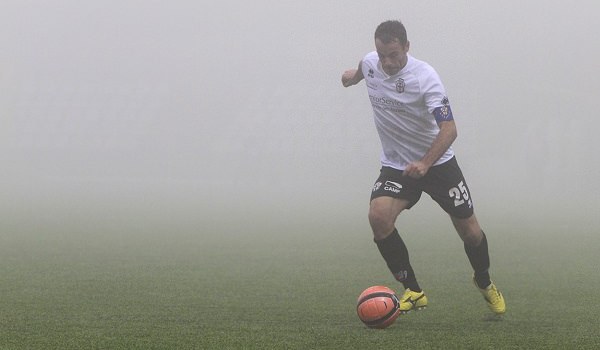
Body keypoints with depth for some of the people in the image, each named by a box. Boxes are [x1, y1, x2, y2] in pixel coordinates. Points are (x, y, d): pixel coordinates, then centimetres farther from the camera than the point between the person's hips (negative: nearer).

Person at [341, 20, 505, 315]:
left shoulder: (425, 77, -25)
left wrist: (425, 164, -44)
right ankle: (412, 291, -15)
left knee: (469, 229, 3)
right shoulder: (370, 63, -10)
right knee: (378, 216, -25)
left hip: (438, 162, -3)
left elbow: (449, 129, -33)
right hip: (395, 166, 3)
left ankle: (484, 283, 36)